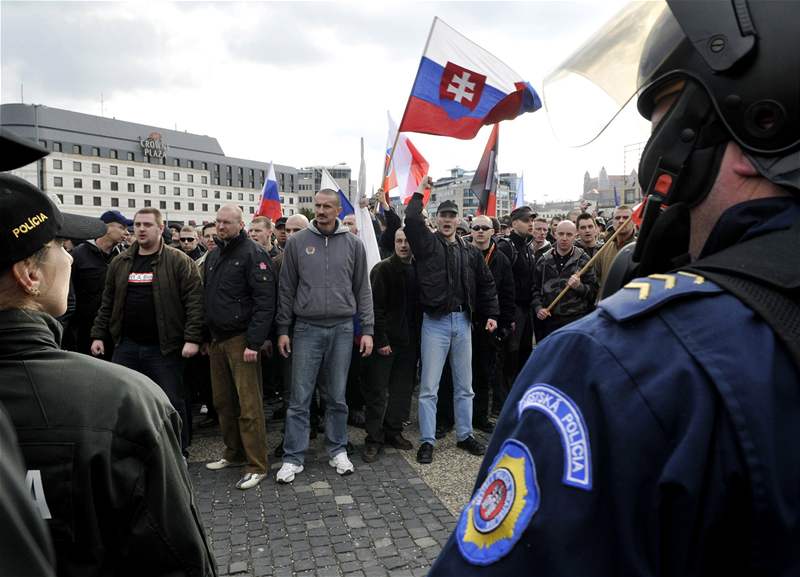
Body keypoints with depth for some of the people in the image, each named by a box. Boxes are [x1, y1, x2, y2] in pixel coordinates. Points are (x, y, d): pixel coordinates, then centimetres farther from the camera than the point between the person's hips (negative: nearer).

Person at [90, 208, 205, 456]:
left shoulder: (179, 261, -6)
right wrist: (99, 335, 12)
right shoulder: (120, 263, 11)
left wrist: (192, 338, -18)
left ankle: (179, 454, 20)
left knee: (173, 401, 5)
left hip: (164, 347, -5)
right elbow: (107, 303, 17)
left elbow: (194, 301, -12)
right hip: (127, 345, 5)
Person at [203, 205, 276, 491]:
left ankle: (257, 465, 4)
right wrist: (206, 338, 15)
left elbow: (265, 303, -16)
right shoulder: (213, 256, 16)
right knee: (222, 401, 14)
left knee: (249, 405, -5)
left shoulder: (253, 254, -9)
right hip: (217, 339, 8)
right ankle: (234, 453, 28)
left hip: (241, 339, -8)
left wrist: (254, 343, -21)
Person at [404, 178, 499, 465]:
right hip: (435, 321, -4)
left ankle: (465, 435, 28)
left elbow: (486, 283, 15)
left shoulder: (470, 251, 10)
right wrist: (419, 191, -5)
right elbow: (412, 220, -18)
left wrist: (491, 314, 8)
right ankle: (427, 441, 11)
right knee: (429, 387, 0)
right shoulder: (428, 243, -1)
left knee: (464, 385, 14)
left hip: (463, 321, 4)